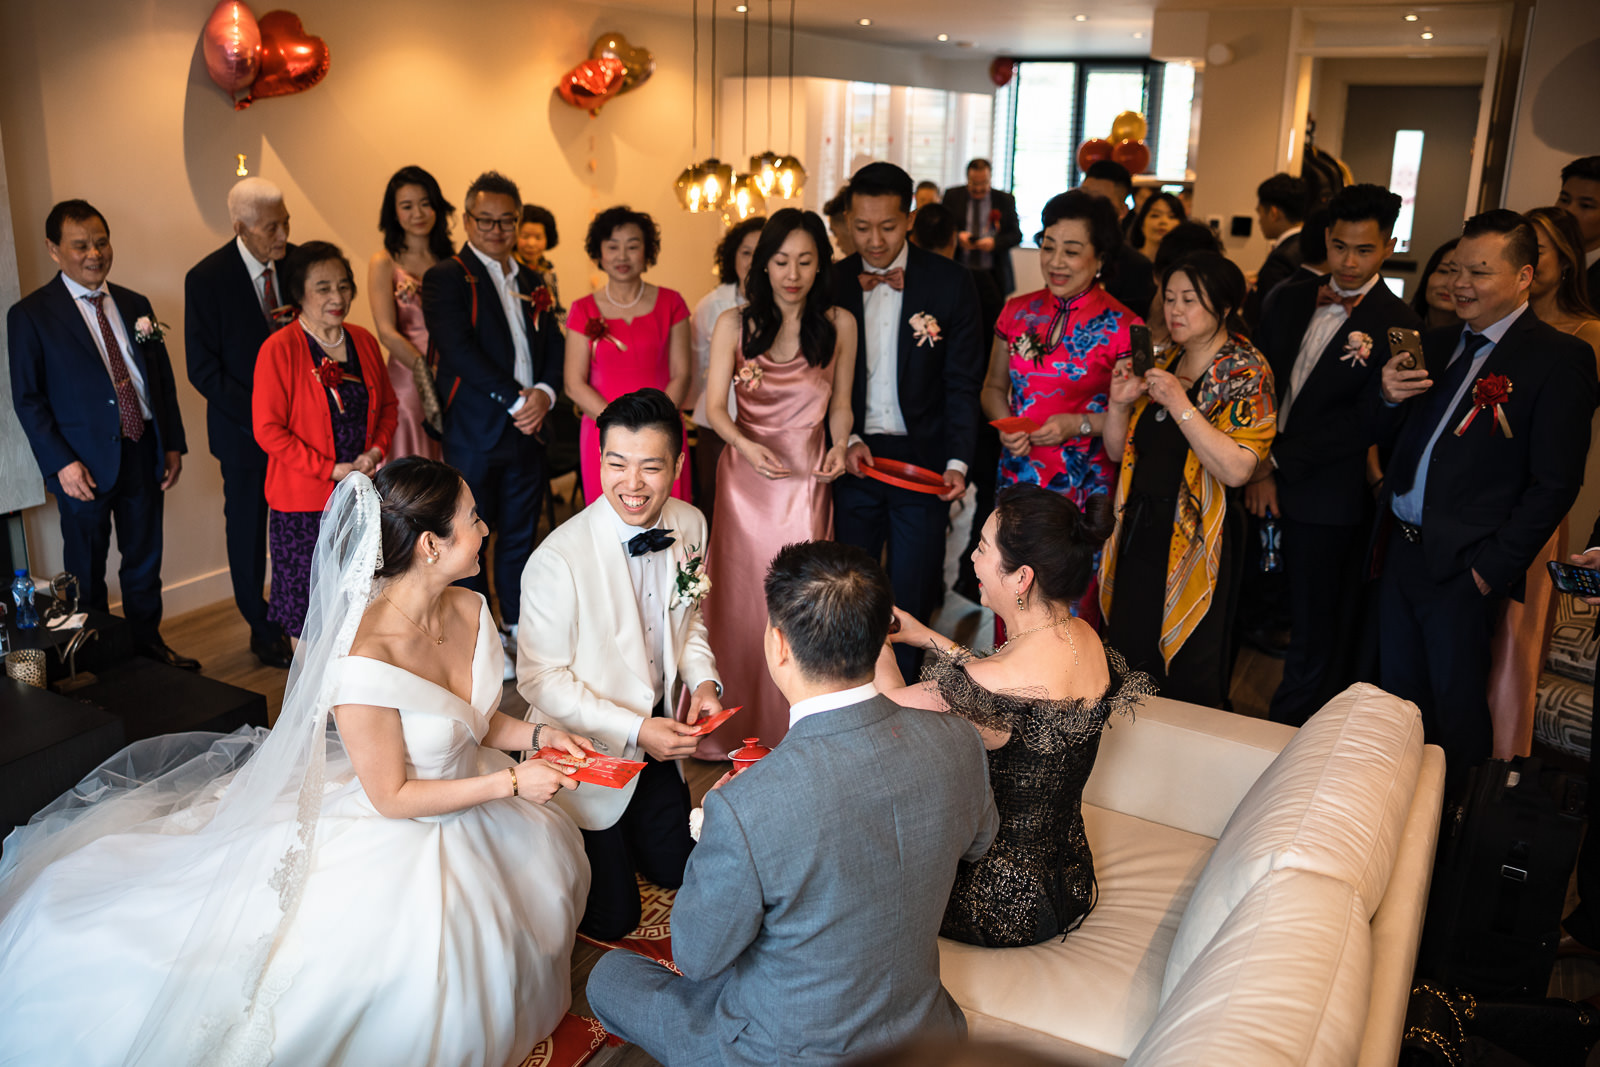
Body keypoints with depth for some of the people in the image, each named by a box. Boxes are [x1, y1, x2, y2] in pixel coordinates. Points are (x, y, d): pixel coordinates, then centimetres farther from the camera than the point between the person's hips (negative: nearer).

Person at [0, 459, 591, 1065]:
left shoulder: (471, 611, -8)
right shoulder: (364, 662, -32)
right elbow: (391, 797, -21)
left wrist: (534, 734, -7)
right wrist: (509, 782, -21)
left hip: (464, 804, 8)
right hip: (390, 827, -8)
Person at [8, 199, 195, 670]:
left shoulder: (135, 306, 10)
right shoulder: (30, 315, -4)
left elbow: (163, 379, 13)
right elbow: (28, 399, -6)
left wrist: (173, 444, 6)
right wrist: (61, 463, -14)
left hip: (144, 453, 4)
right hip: (85, 462, -4)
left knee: (145, 560, 15)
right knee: (86, 571, 9)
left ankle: (148, 643, 30)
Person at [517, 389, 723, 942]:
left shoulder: (689, 526, -10)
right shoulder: (558, 559, -30)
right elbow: (541, 679, -20)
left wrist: (703, 679, -11)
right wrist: (634, 730, -24)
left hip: (657, 738, 6)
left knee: (674, 869, 21)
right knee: (611, 916, 6)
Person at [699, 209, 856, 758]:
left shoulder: (839, 324, 0)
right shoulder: (734, 325, -2)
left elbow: (840, 405, 7)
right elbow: (716, 408, -3)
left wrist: (839, 447, -12)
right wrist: (746, 446, -21)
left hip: (807, 477, 0)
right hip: (745, 474, 0)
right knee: (739, 594, 6)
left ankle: (795, 730, 16)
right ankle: (731, 727, 22)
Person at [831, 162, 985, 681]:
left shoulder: (951, 282, -5)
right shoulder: (832, 283, 0)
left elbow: (962, 381, -4)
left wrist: (957, 461, -13)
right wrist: (846, 440, -9)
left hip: (922, 460, -2)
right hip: (854, 457, 2)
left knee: (910, 594, 6)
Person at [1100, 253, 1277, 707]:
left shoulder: (1246, 374, -8)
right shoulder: (1161, 364, 12)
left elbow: (1236, 469, -21)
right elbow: (1118, 451, 13)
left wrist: (1179, 404, -23)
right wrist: (1119, 403, -5)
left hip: (1196, 542, -6)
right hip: (1140, 531, 6)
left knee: (1190, 679, 4)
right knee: (1127, 663, 9)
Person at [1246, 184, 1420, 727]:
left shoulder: (1397, 325, -8)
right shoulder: (1292, 300, 11)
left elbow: (1363, 423, -14)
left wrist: (1276, 463, -13)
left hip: (1326, 501, -5)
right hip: (1260, 483, 5)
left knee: (1315, 636, 6)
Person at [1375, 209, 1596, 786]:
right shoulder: (1435, 345, 12)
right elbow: (1388, 439, 15)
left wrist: (1493, 569, -15)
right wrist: (1390, 397, -7)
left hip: (1463, 567, -6)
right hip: (1401, 550, 6)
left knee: (1457, 710, 6)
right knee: (1398, 696, 15)